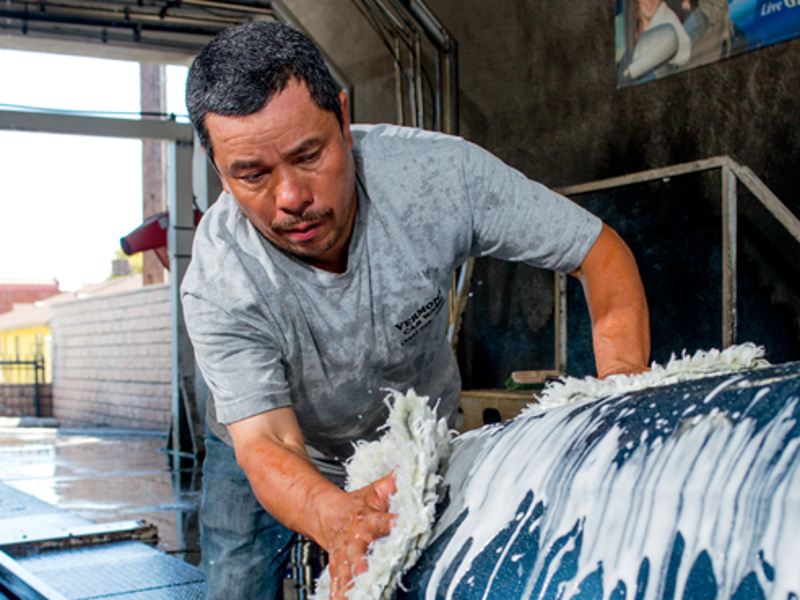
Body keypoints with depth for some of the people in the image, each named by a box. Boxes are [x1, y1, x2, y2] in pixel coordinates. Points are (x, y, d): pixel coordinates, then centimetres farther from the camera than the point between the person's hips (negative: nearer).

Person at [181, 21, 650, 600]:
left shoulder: (438, 172, -30)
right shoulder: (218, 285, -32)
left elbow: (602, 252, -22)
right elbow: (265, 443, -36)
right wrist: (336, 518, -60)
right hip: (284, 457, 0)